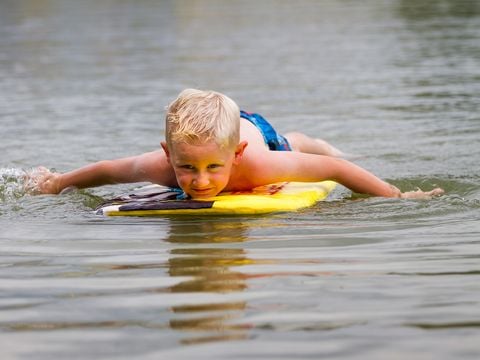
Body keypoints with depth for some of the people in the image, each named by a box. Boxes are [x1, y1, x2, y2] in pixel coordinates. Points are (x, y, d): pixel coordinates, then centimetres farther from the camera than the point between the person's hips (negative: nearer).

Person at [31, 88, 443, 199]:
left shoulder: (256, 163, -50)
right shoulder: (160, 166, -45)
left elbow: (336, 168, -40)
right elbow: (107, 169, -26)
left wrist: (399, 197, -34)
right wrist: (56, 183, -13)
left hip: (255, 130, -2)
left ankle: (305, 142, 67)